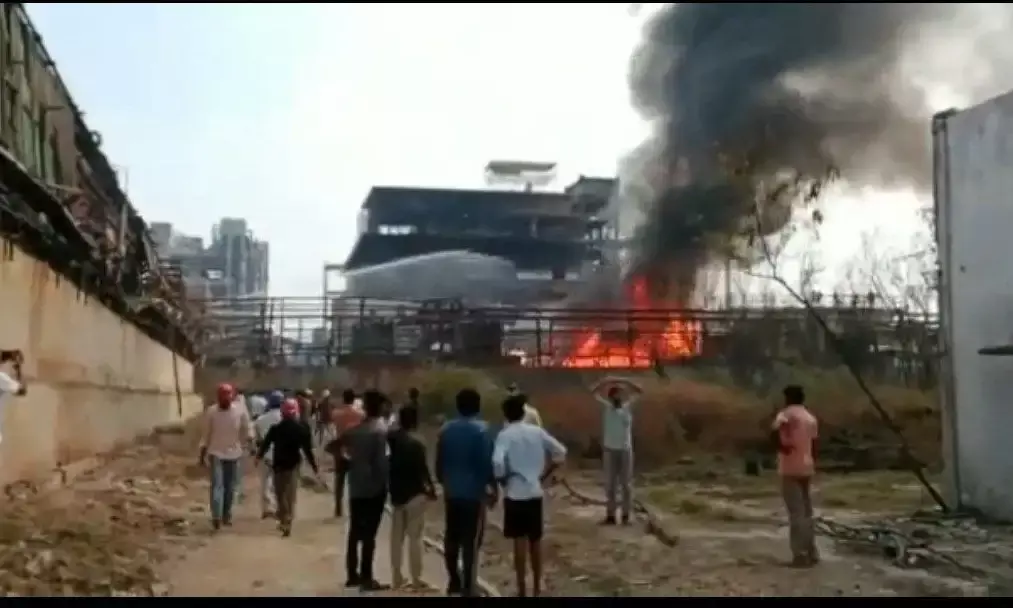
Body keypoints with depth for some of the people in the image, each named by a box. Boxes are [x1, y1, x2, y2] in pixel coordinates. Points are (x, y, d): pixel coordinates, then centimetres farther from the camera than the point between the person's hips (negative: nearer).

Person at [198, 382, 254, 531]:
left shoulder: (241, 411, -8)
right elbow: (206, 434, 1)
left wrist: (249, 440, -16)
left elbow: (247, 429, 2)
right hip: (216, 453, -1)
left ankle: (226, 515, 24)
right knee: (217, 485, -11)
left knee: (230, 487, 10)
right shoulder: (211, 412, -6)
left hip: (234, 454, 1)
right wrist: (202, 455, 3)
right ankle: (216, 517, -16)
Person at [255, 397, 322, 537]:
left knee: (280, 493, 14)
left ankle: (284, 520, 16)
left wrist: (259, 457, 22)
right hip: (293, 465, 0)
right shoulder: (302, 429, -7)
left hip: (278, 464, 0)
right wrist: (315, 468, -2)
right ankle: (287, 522, -5)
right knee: (291, 495, 4)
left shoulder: (275, 428, -7)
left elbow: (265, 444, 2)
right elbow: (308, 450, -8)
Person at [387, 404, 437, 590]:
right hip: (415, 493, -6)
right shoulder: (416, 442, -16)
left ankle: (396, 576, 19)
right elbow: (422, 468, -14)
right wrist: (431, 489, -3)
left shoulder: (391, 438, 1)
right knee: (414, 536, 0)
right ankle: (416, 578, 3)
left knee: (397, 535, 13)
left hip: (396, 492, 6)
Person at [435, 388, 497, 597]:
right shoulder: (481, 429, -11)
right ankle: (468, 588, 0)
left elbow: (439, 461, 9)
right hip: (474, 493, -5)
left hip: (451, 492, 5)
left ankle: (454, 581, 24)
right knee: (471, 541, -1)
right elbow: (487, 463, -14)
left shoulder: (446, 429, 4)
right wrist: (494, 488, -3)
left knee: (451, 538, 15)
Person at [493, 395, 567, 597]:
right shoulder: (537, 431, 3)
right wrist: (544, 475, 10)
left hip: (515, 493, -3)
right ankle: (537, 586, 20)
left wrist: (502, 480, -4)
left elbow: (497, 463, -22)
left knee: (520, 541, 1)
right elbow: (560, 452, 4)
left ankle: (522, 589, 5)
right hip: (535, 492, 4)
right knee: (536, 540, 13)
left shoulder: (505, 435, -9)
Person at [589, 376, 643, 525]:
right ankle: (610, 514, 9)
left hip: (625, 450, 0)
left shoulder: (627, 407, 2)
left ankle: (626, 514, 11)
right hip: (610, 450, 0)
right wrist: (607, 381, -17)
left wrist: (623, 382, -14)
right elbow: (594, 392, -4)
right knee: (610, 483, 5)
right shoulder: (606, 407, 2)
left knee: (626, 483, 4)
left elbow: (638, 392, -4)